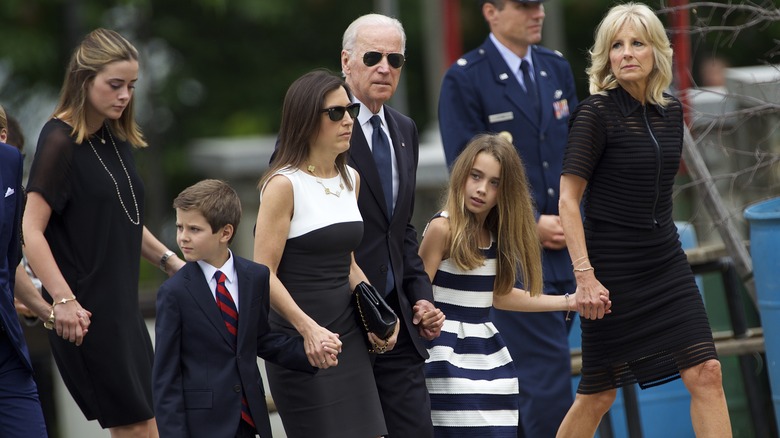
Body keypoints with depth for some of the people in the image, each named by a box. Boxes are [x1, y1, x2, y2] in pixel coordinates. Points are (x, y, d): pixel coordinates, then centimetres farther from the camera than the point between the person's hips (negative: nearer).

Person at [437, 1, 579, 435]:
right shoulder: (465, 80, -7)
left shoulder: (557, 68, 12)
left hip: (563, 249, 6)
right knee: (549, 371, -11)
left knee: (533, 375, 8)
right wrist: (531, 225, -12)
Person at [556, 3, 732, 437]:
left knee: (706, 373, -6)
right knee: (599, 393, 2)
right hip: (612, 267, -5)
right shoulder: (597, 113, -11)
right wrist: (584, 276, -19)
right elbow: (569, 200, -13)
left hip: (666, 262, 5)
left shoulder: (670, 112, 7)